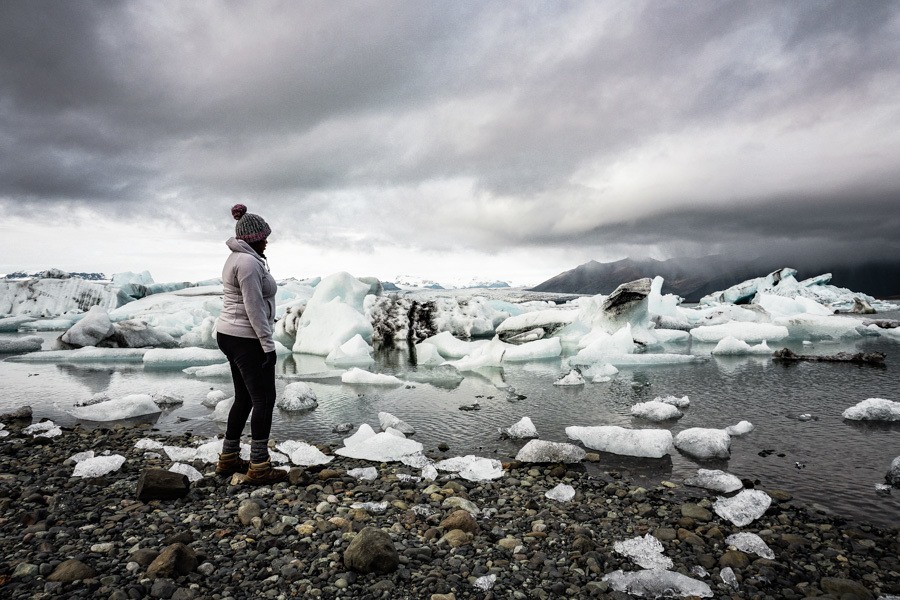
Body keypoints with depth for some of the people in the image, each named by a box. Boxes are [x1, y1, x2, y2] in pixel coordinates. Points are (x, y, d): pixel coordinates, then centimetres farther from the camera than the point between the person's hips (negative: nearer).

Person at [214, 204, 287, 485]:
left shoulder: (237, 259, 14)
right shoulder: (249, 262, -18)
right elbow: (254, 308, -22)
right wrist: (268, 344, -20)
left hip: (229, 334, 10)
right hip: (247, 338, -10)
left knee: (244, 398, 16)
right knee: (264, 399, -3)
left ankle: (228, 459, 24)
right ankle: (259, 467, 3)